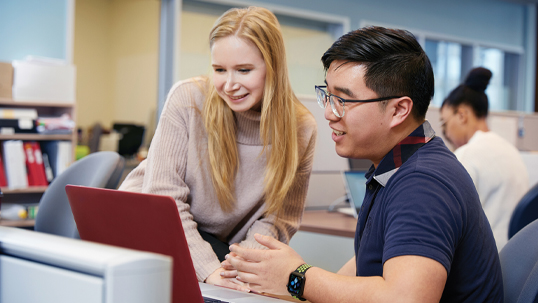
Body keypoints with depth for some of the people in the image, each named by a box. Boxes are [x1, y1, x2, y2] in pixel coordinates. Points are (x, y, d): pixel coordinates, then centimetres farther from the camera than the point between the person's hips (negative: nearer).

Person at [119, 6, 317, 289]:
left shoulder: (301, 129, -11)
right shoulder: (188, 98, -18)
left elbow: (278, 218, -4)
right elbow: (164, 198, -19)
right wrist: (208, 269, -29)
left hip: (216, 244, 3)